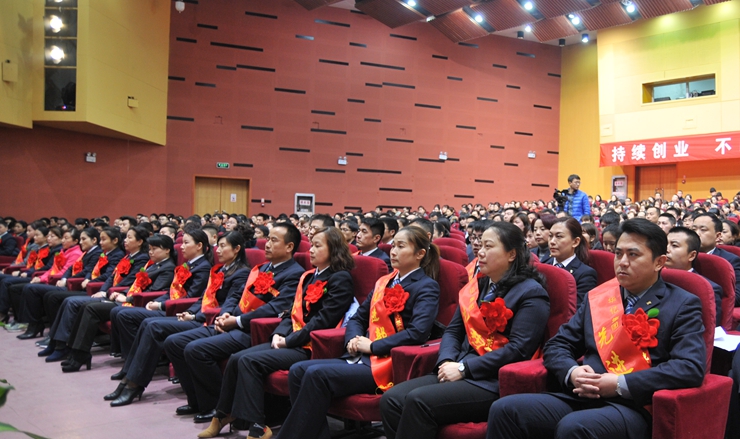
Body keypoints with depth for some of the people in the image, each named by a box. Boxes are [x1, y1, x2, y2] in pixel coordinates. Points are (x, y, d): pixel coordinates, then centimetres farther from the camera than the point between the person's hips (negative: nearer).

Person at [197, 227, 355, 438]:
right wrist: (279, 333, -3)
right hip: (290, 341, 8)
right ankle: (223, 416, 8)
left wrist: (289, 340, -15)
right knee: (236, 359, -6)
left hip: (310, 346, -8)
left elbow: (324, 319, -16)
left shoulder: (340, 279, -7)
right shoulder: (308, 276, 19)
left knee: (250, 361, -23)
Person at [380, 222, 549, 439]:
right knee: (392, 399, -14)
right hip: (460, 371, 7)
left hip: (495, 382, -7)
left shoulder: (531, 292, -6)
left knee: (418, 401, -27)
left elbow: (518, 348, -16)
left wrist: (464, 368, -18)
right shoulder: (476, 286, 17)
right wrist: (446, 362, -7)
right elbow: (453, 331, 15)